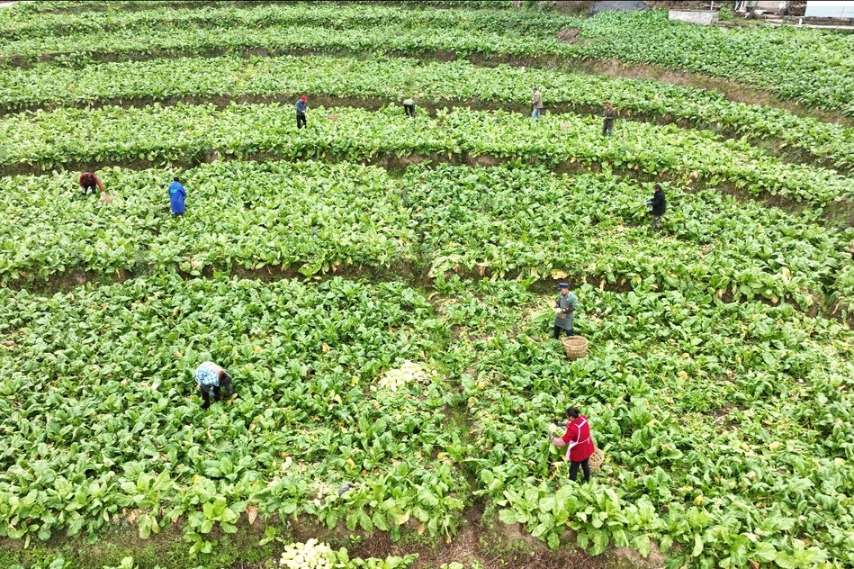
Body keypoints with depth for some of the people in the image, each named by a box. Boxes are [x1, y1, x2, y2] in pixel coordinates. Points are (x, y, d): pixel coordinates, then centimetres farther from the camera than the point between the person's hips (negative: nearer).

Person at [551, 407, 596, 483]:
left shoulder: (572, 428, -37)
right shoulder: (584, 418, -16)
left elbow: (562, 442, -30)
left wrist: (553, 438, -13)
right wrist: (568, 423, -2)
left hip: (578, 452, -7)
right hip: (587, 448, 7)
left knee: (573, 470, 10)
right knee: (585, 465, 29)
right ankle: (587, 482, 48)